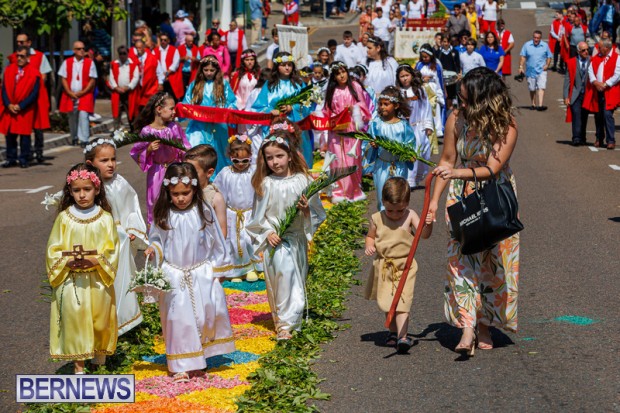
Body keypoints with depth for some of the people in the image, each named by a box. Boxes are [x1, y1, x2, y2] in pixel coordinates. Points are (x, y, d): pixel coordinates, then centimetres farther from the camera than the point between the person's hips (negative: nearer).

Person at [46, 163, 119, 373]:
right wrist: (68, 261, -16)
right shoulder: (64, 218, 0)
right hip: (70, 279, 0)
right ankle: (78, 366, 3)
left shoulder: (105, 218, -1)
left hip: (98, 279, 0)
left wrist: (96, 260, -19)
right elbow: (53, 249, 1)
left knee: (100, 320, 7)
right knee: (74, 317, -6)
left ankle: (99, 355, 35)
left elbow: (111, 250, -2)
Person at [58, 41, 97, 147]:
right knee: (72, 117, 9)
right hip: (70, 96, 3)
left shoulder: (90, 62, 2)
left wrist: (82, 92, -10)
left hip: (85, 95, -2)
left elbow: (92, 80, -1)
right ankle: (74, 138, 25)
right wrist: (70, 92, -7)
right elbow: (63, 79, 5)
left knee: (83, 115, -17)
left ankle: (84, 140, -17)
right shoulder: (67, 62, 7)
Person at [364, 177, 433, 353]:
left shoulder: (410, 216, -6)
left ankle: (402, 336, -18)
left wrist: (428, 225, -35)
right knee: (387, 303, 15)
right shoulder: (377, 219, -1)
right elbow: (370, 236, 14)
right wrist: (368, 246, -8)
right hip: (383, 267, 3)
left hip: (404, 266, -3)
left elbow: (424, 234, -14)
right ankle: (393, 332, 33)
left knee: (401, 302, -13)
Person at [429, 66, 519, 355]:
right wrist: (435, 199, 1)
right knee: (462, 259, -11)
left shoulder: (506, 127, -15)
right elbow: (447, 160, 4)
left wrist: (459, 173, -36)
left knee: (492, 263, 2)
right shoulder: (457, 119, -5)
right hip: (462, 198, 2)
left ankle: (485, 326, 18)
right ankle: (467, 329, -17)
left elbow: (493, 168, -22)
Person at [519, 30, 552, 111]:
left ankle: (540, 105, -23)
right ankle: (533, 104, 28)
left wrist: (547, 65, -6)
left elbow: (549, 56, 11)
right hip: (530, 71, 1)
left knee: (541, 87, -16)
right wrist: (521, 66, -9)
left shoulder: (545, 46, 4)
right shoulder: (527, 45, 2)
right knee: (532, 89, 10)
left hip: (541, 71, -1)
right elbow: (523, 57, 1)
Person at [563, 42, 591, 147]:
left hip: (588, 94, 1)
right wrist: (566, 96, -3)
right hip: (576, 94, -1)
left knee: (584, 117, 8)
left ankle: (582, 138, 18)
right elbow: (567, 80, 2)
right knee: (576, 115, -12)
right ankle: (576, 138, -14)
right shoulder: (571, 63, 2)